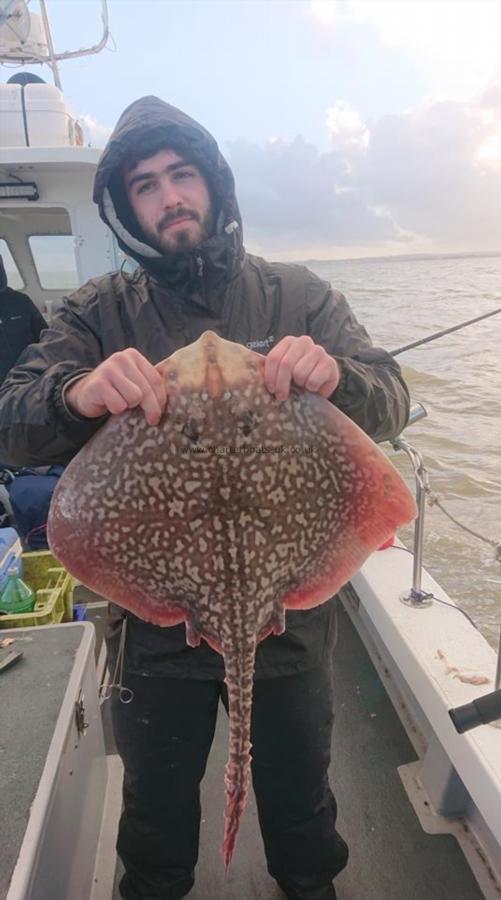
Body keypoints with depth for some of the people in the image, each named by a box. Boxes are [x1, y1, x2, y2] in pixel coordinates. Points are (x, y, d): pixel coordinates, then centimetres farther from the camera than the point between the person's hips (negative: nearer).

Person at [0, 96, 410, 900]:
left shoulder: (297, 297, -2)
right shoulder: (100, 313, -2)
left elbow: (391, 404, -10)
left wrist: (335, 375, -33)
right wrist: (76, 396, -35)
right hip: (154, 618, 1)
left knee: (299, 796, 26)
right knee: (155, 804, 26)